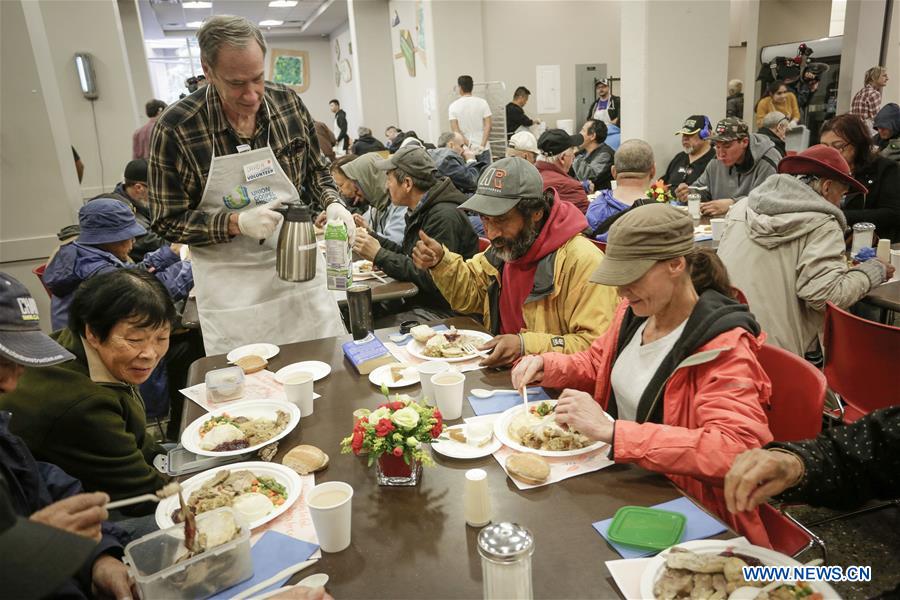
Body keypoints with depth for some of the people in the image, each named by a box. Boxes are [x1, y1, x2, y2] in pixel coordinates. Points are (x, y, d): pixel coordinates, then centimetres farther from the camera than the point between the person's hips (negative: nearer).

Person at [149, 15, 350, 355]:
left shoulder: (289, 103, -4)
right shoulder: (175, 128, -13)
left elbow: (315, 171, 10)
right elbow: (168, 222, -7)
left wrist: (332, 204, -11)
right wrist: (236, 223, -22)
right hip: (232, 287, -2)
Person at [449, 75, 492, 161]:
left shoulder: (454, 106, 0)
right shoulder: (482, 102, 0)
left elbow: (455, 130, -7)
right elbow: (488, 126, -8)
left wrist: (469, 145, -10)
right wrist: (482, 145, -12)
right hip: (483, 149, 0)